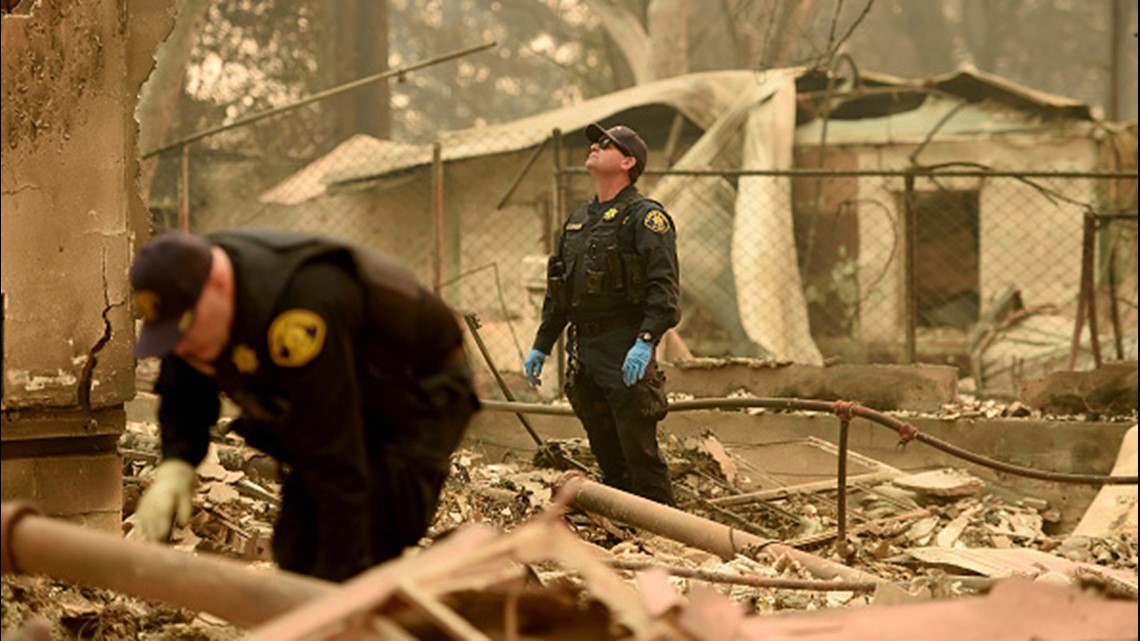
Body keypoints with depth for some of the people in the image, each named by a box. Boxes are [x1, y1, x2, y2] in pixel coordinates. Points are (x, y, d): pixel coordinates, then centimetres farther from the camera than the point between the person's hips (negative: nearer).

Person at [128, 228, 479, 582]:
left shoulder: (297, 310, -41)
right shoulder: (189, 295, -15)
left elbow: (335, 460, -40)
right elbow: (184, 392, 4)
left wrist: (344, 579, -38)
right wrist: (174, 467, -17)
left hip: (420, 396, -8)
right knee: (297, 552, -2)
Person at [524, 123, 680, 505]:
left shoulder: (645, 217, -5)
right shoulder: (577, 221, 20)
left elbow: (665, 287, -16)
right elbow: (557, 292, 25)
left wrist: (645, 342, -27)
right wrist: (541, 346, 18)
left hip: (625, 352, -7)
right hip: (582, 351, 8)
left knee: (639, 452, -8)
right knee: (607, 456, 11)